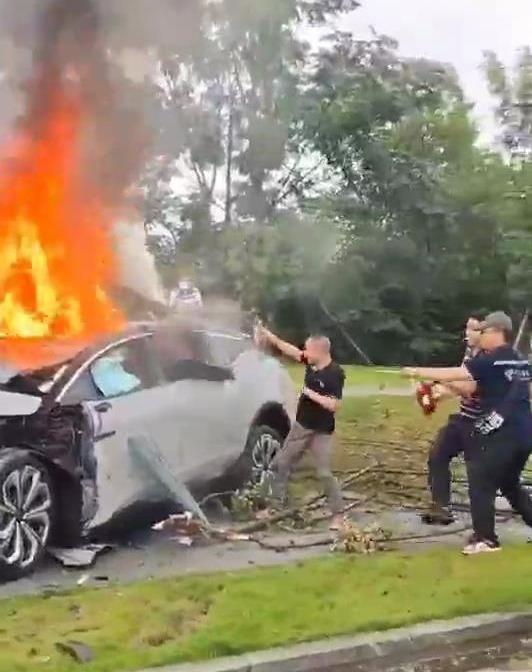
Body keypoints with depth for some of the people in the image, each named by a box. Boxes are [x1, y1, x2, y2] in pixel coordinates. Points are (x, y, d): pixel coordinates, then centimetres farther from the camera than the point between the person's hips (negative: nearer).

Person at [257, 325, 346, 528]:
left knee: (324, 473, -5)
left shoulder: (335, 374, -23)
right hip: (300, 426, 8)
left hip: (321, 432, -8)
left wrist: (312, 394, -23)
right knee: (281, 463, 12)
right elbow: (292, 351, 10)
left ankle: (338, 515, 7)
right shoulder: (312, 363, -1)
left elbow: (334, 405, -28)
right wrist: (271, 337, 6)